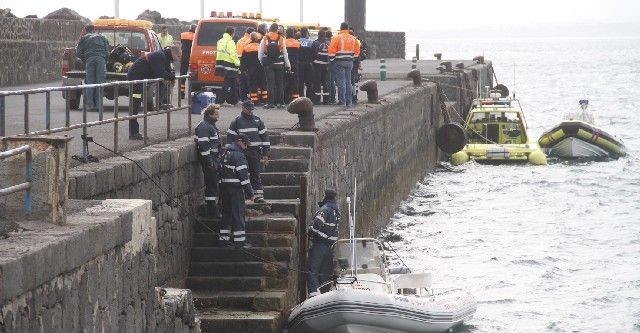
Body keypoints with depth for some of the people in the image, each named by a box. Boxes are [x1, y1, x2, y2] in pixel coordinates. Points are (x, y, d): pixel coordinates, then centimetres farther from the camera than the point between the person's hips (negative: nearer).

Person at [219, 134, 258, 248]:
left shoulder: (225, 154, 15)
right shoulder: (238, 155, -13)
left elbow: (221, 171, 18)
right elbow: (243, 175, -17)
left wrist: (221, 193, 22)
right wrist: (250, 193, -14)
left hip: (224, 187, 8)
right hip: (236, 188, -8)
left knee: (227, 212, 15)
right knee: (238, 213, -5)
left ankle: (224, 237, 19)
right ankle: (239, 240, -6)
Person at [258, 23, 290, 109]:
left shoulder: (265, 39, -4)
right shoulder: (281, 39, -2)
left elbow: (260, 53, -1)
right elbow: (285, 52, 2)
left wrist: (261, 62, 13)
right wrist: (288, 64, 10)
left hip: (268, 64, -1)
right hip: (279, 64, 1)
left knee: (270, 83, 0)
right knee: (280, 83, 9)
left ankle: (271, 102, -5)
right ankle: (280, 102, 9)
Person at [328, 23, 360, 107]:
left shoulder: (337, 38, -10)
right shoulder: (353, 39, 8)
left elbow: (331, 51, -13)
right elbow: (357, 52, 11)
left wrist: (332, 60, -1)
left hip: (339, 62, -5)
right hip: (349, 62, 5)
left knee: (341, 81, -4)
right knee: (348, 82, 11)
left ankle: (342, 101, -8)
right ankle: (349, 101, 12)